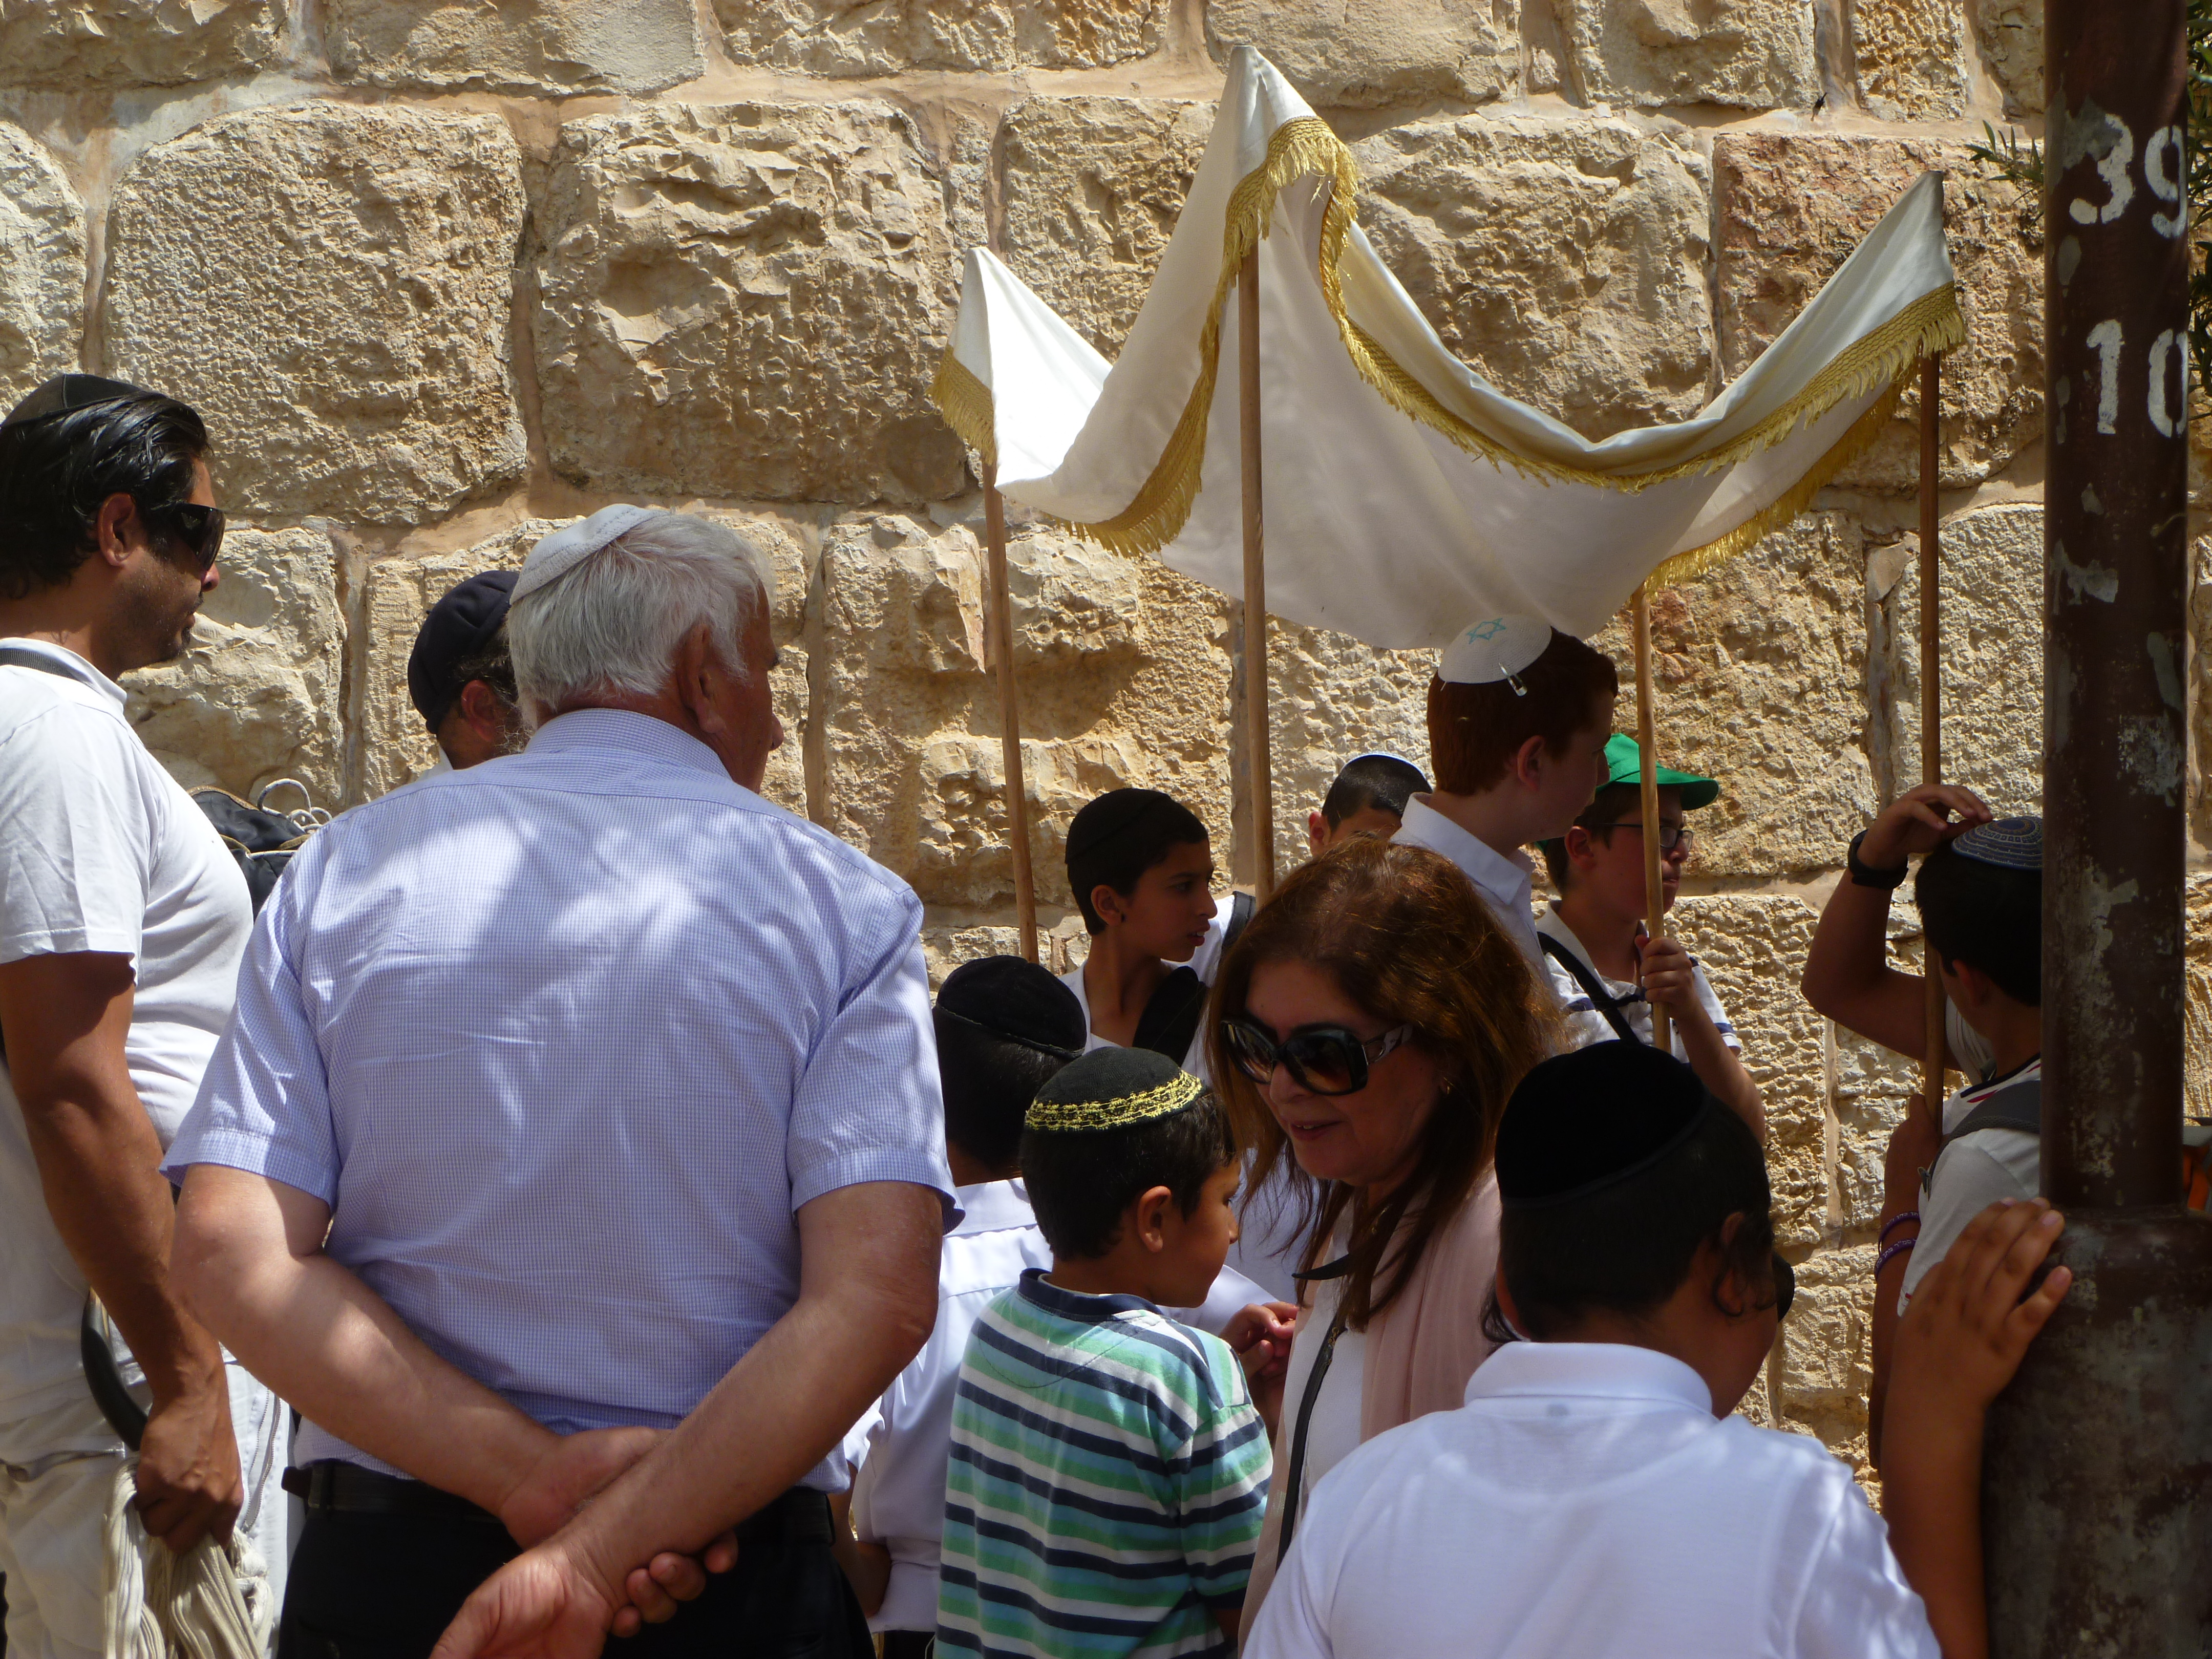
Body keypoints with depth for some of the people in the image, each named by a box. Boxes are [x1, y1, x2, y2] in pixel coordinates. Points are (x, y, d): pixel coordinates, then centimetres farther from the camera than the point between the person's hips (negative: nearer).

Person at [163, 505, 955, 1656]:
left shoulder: (341, 870, 2)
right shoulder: (845, 903, -3)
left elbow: (228, 1256, -9)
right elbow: (880, 1296, -17)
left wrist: (537, 1475, -14)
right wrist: (597, 1553, -19)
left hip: (379, 1564, 2)